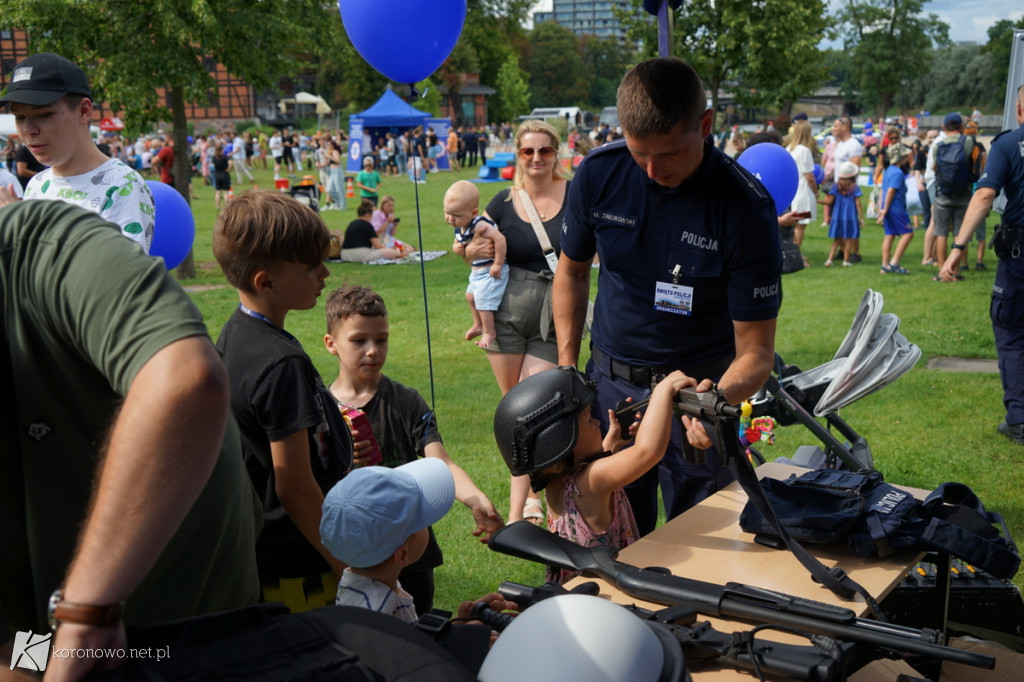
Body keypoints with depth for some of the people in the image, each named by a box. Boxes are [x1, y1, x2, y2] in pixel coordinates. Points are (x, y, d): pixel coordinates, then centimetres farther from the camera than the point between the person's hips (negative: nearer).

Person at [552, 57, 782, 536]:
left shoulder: (746, 207, -19)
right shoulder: (598, 173, -10)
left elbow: (756, 350, -17)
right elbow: (572, 270, 8)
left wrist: (720, 398, -38)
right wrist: (567, 368, 2)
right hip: (609, 385, 3)